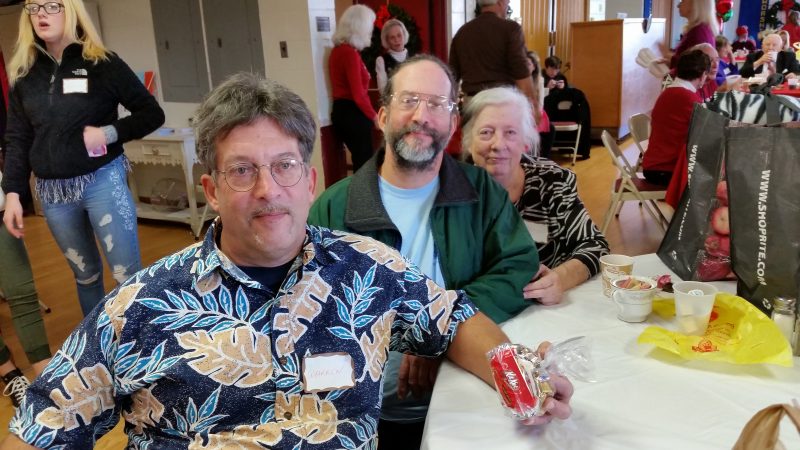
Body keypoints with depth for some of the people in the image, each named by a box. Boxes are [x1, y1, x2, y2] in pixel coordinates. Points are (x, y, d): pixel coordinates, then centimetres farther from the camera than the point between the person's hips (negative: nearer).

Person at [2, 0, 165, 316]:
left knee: (128, 274, -2)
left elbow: (152, 114, -3)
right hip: (52, 192, 4)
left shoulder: (102, 64, -4)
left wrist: (110, 133, -16)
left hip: (102, 182, -4)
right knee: (85, 275, 16)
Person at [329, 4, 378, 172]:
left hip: (342, 111, 9)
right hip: (353, 113, -9)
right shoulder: (350, 53, -17)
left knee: (359, 160, 18)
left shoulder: (338, 50, 11)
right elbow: (358, 95, -20)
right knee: (364, 162, -2)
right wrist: (374, 116, -7)